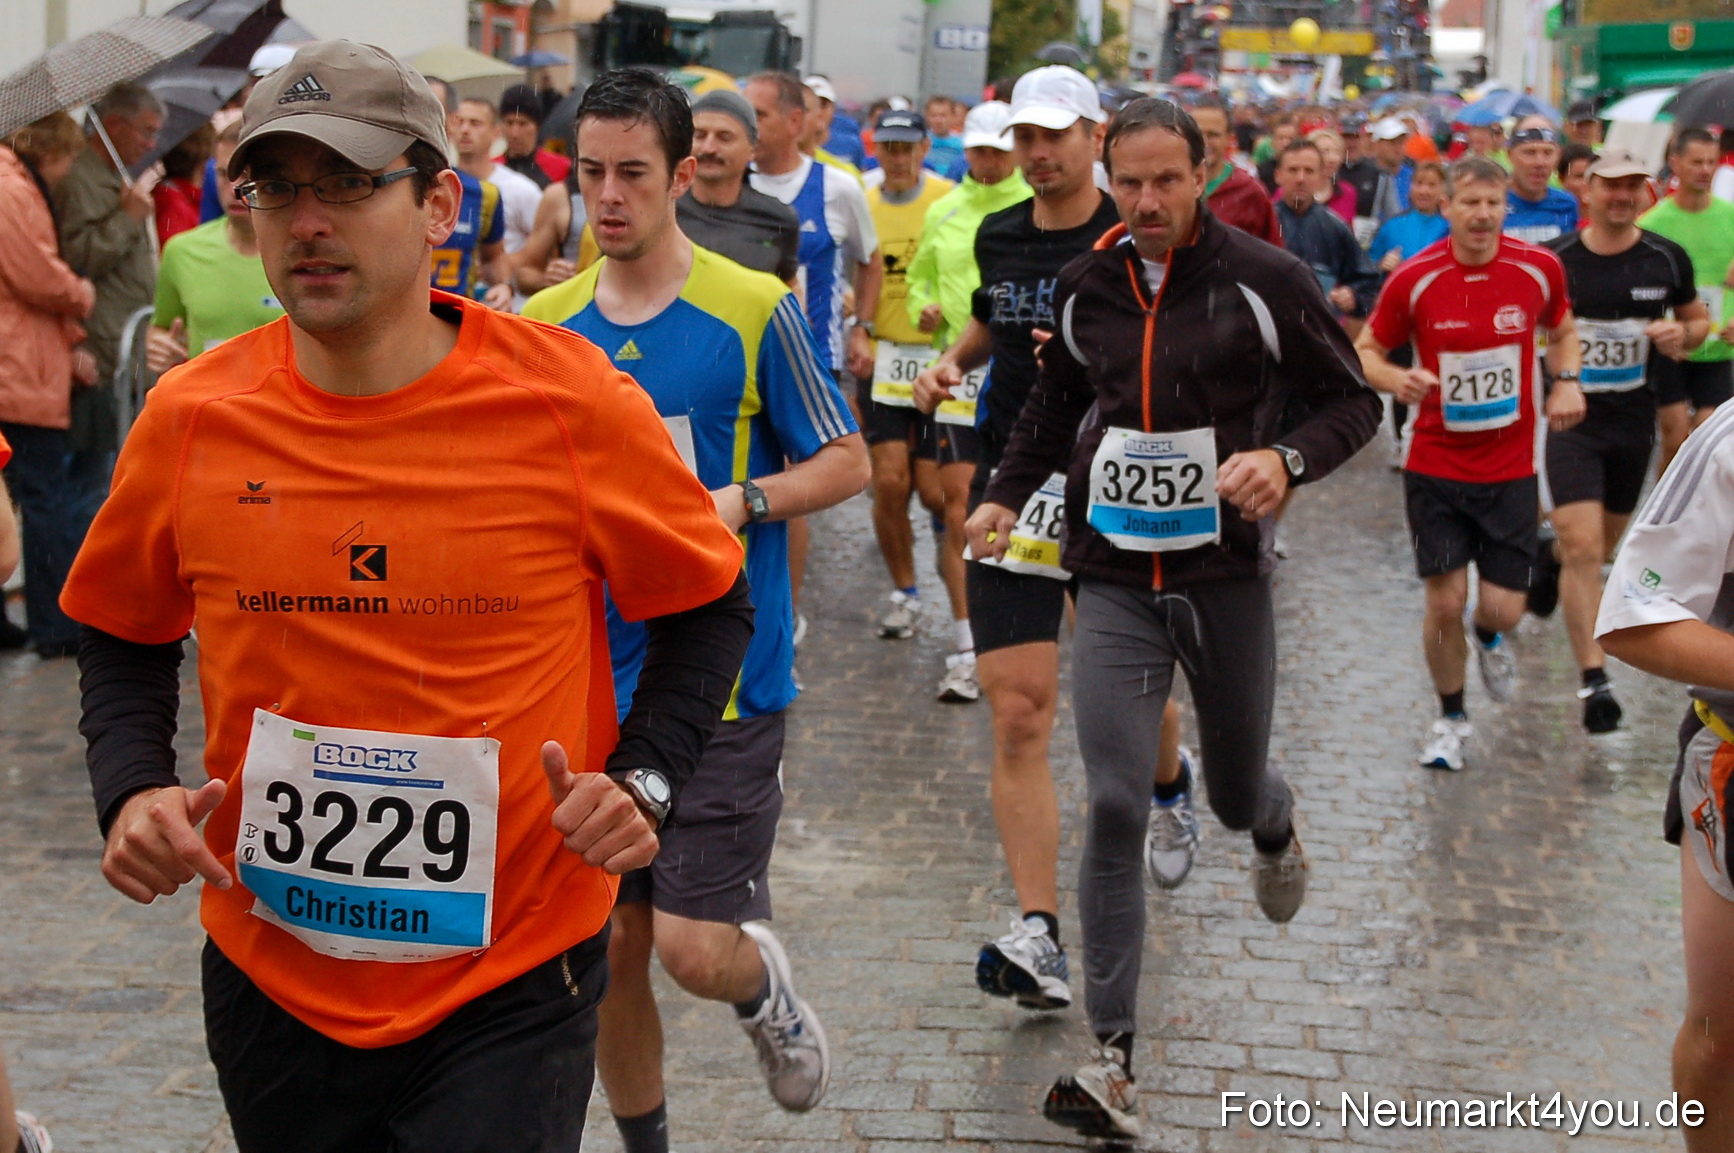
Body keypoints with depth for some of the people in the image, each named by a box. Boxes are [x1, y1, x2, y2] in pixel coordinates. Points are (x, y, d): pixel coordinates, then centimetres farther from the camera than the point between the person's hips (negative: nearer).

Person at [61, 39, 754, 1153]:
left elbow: (709, 607, 2)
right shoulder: (192, 419, -5)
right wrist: (132, 788, -4)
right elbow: (124, 634, 12)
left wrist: (641, 781, -11)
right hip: (268, 975, 3)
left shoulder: (569, 401, -11)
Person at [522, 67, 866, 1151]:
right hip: (591, 684, 4)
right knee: (609, 949, 9)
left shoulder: (757, 309, -6)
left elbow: (847, 461, -1)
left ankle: (765, 985, 27)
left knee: (694, 948, -9)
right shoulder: (544, 323, 5)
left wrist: (739, 503, -17)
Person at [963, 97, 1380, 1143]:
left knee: (1235, 794, 16)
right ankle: (1115, 1066, -10)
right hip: (1116, 584, 2)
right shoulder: (1086, 288, 4)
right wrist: (1006, 495, 9)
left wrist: (1287, 458, -20)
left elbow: (1354, 400, -1)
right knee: (1115, 810, -11)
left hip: (1228, 576, -1)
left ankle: (1275, 824, 58)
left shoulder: (1263, 280, -7)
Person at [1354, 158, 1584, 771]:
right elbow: (1366, 349, 1)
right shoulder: (1414, 279, -11)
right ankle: (1451, 718, 22)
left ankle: (1488, 639, 38)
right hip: (1435, 466, -1)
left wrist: (1566, 382, -4)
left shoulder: (1540, 268, -5)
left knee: (1502, 607, -2)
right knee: (1445, 601, -3)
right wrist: (1396, 379, -20)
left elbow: (1562, 330, 15)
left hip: (1511, 469, 1)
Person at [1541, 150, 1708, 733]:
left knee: (1600, 546, 18)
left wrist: (1683, 334, -9)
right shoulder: (1553, 260, -6)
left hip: (1634, 421, 3)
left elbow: (1698, 319, 15)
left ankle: (1552, 559, 53)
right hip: (1570, 419, -3)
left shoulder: (1667, 259, 0)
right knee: (1583, 549, -14)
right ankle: (1593, 679, -15)